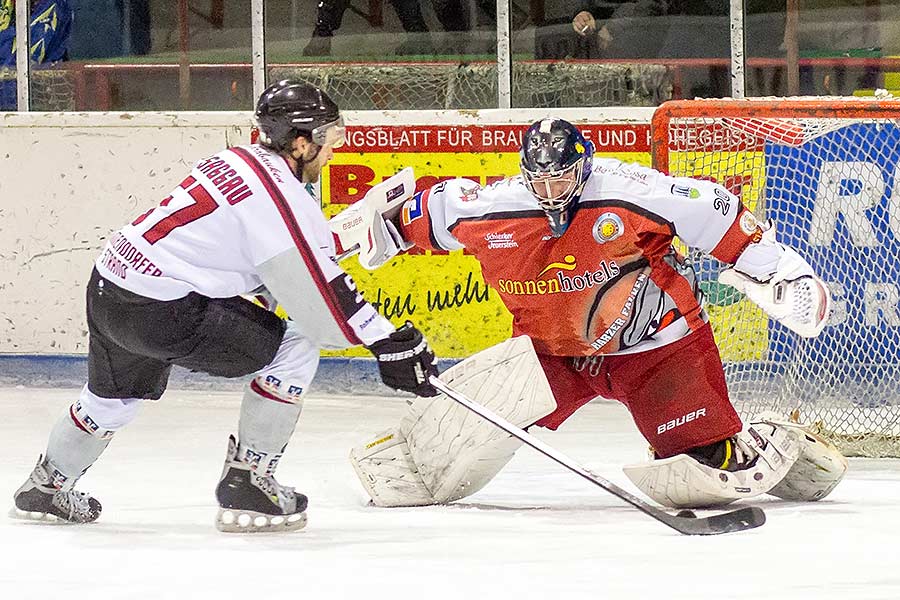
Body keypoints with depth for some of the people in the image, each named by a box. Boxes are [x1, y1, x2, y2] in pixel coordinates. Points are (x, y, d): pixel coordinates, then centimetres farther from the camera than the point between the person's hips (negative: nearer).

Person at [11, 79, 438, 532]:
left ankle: (46, 486, 56)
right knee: (296, 348, -3)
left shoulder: (237, 161, 13)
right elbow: (319, 292, -17)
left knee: (116, 394, 35)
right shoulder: (282, 194, -15)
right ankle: (247, 486, 1)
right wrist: (387, 342, -10)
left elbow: (282, 270, 24)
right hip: (161, 312, -10)